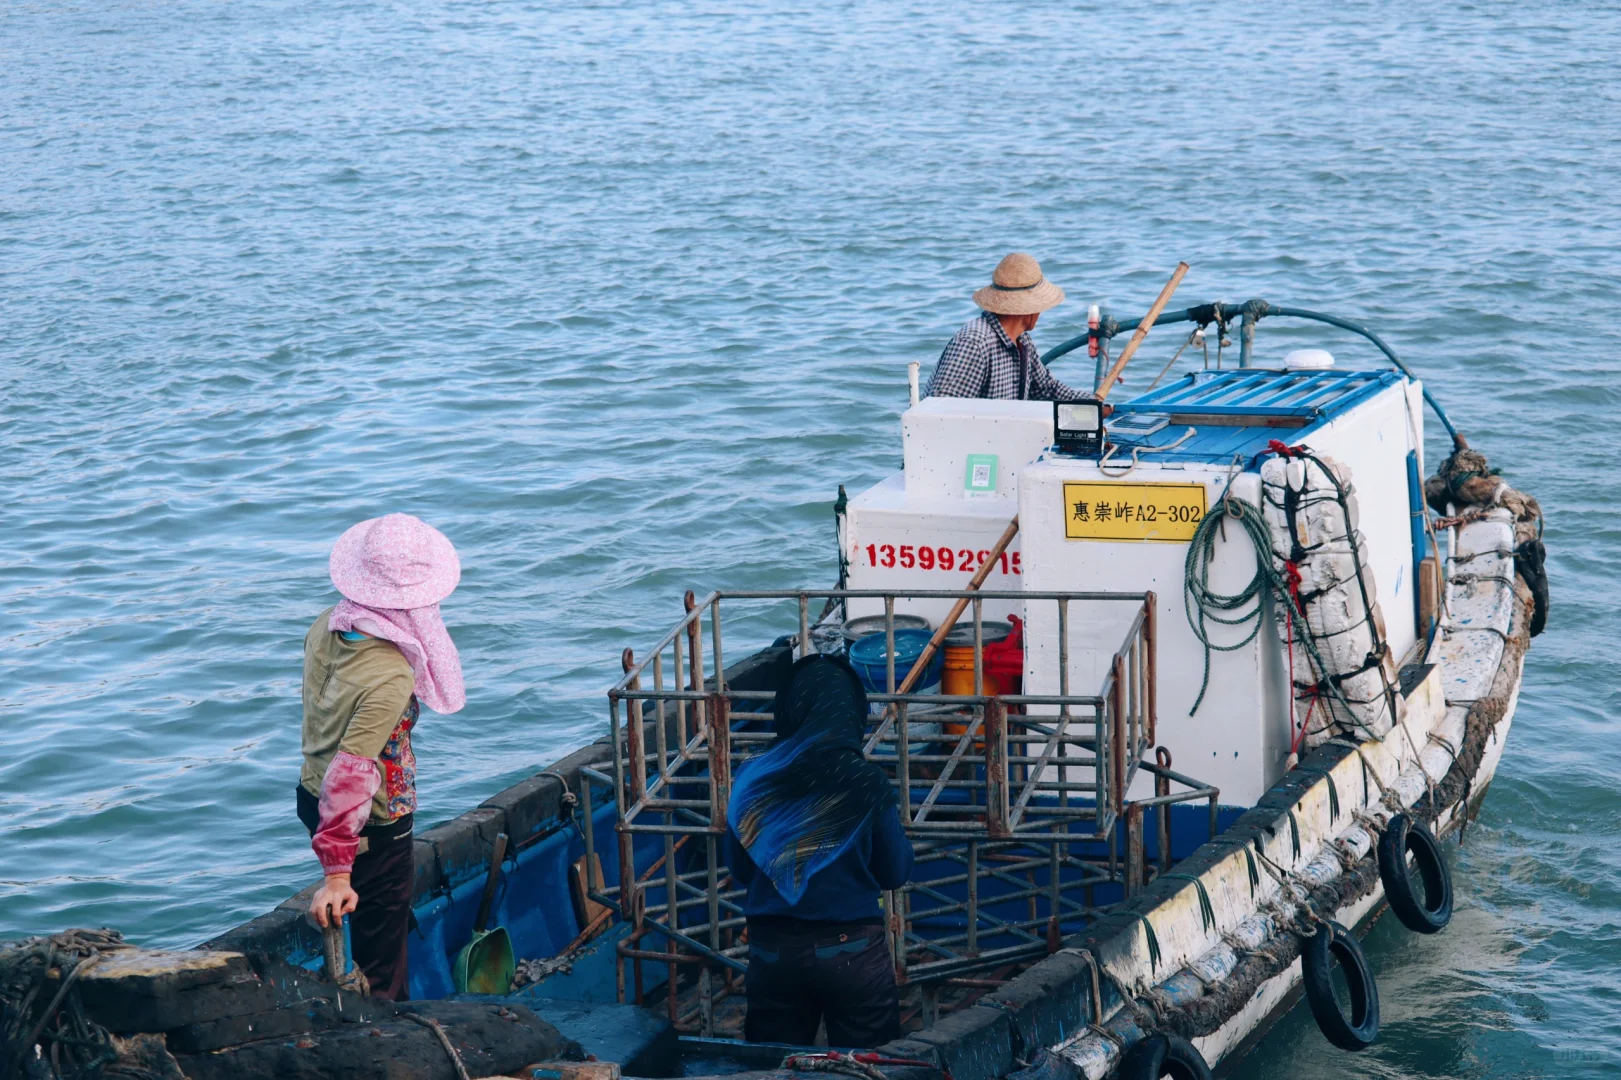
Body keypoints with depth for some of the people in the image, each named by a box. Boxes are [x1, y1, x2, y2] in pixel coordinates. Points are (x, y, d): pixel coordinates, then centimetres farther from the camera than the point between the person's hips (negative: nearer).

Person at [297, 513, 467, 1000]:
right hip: (371, 826, -8)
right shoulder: (391, 676, -32)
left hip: (313, 795, 8)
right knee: (382, 966, 9)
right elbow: (352, 771, -35)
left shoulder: (326, 626, -7)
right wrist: (337, 870, -32)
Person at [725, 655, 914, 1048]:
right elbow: (895, 873, -2)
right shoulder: (866, 784, -13)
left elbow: (739, 868, 7)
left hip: (771, 951, 3)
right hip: (851, 951, -3)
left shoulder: (752, 780, -5)